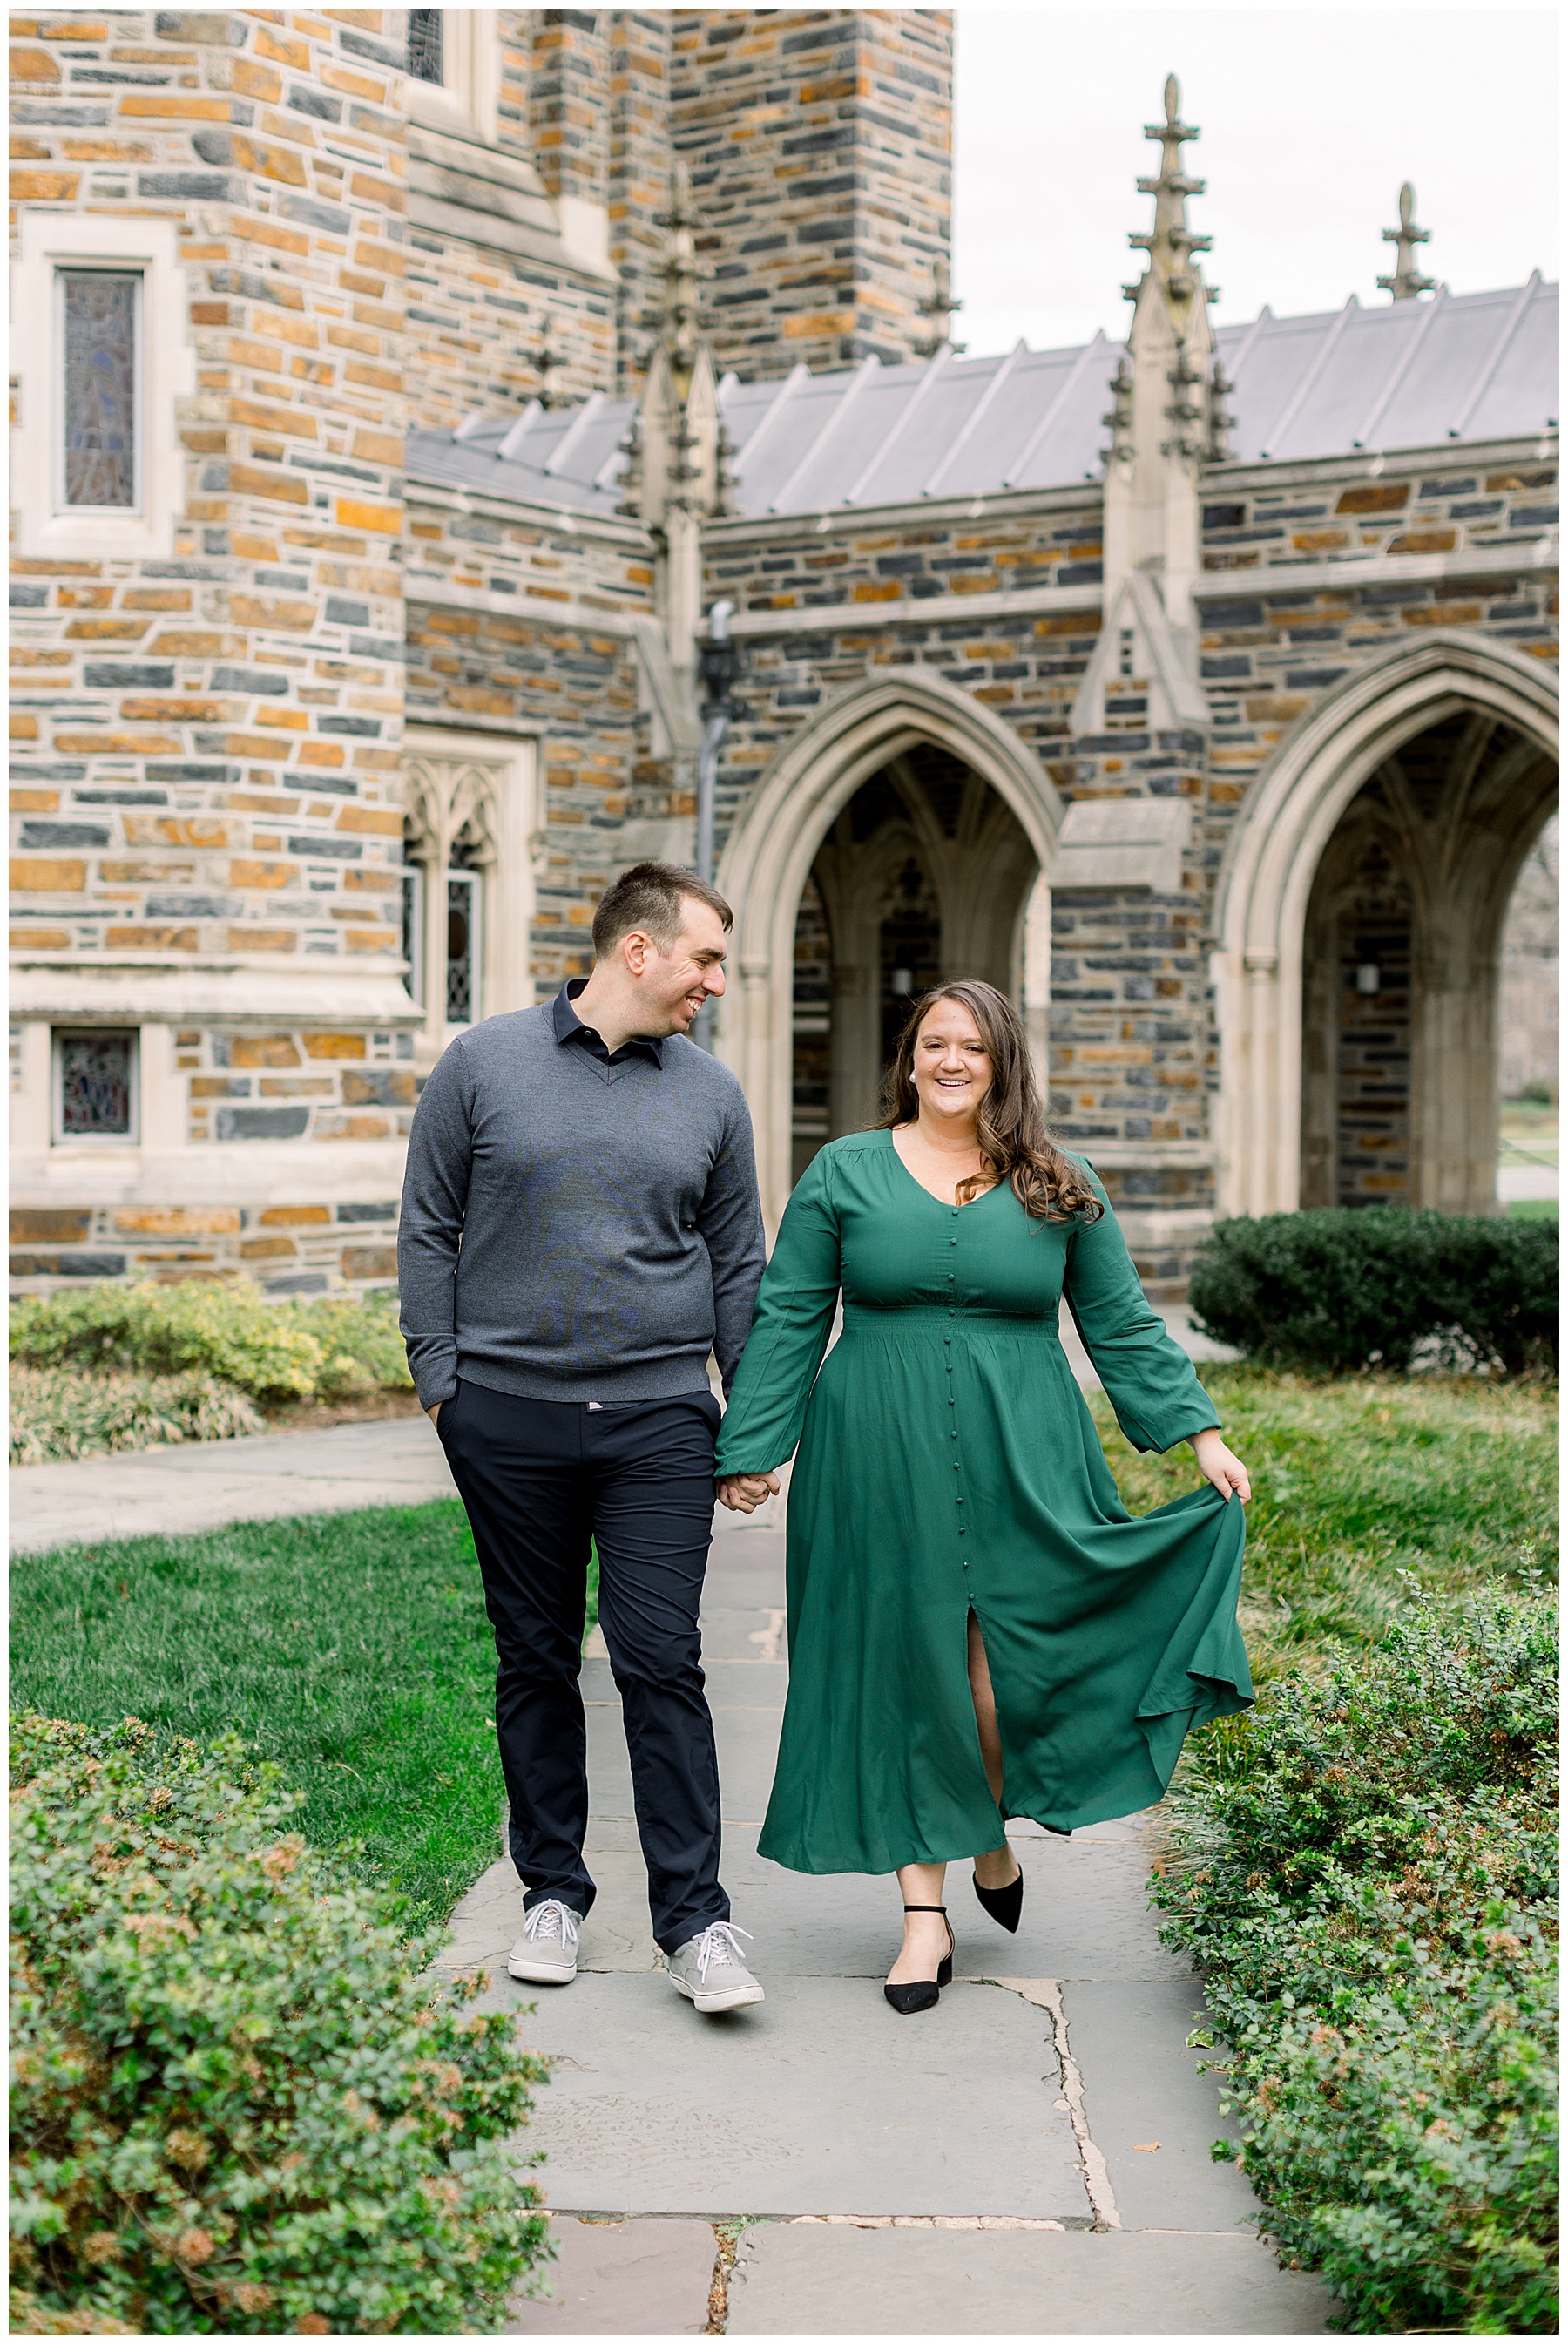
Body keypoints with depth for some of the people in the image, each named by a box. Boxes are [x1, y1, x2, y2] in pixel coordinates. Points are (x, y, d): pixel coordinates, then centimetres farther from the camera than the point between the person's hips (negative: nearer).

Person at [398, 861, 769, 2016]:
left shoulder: (710, 1093, 8)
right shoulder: (484, 1064, 2)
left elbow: (740, 1267, 13)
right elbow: (429, 1231, 6)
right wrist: (441, 1381, 0)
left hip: (659, 1418, 1)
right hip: (510, 1416, 0)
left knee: (663, 1663, -5)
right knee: (536, 1662, 8)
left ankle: (696, 1920, 0)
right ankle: (553, 1893, 21)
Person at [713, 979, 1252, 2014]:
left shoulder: (1061, 1188, 8)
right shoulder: (844, 1172, 6)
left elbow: (1124, 1326, 10)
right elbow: (787, 1319, 5)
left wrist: (1200, 1434, 4)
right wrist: (752, 1449, 0)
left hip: (1023, 1465, 0)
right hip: (881, 1466, 0)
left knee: (1011, 1669, -4)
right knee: (903, 1673, 3)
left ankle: (997, 1839, 27)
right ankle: (925, 1910, 12)